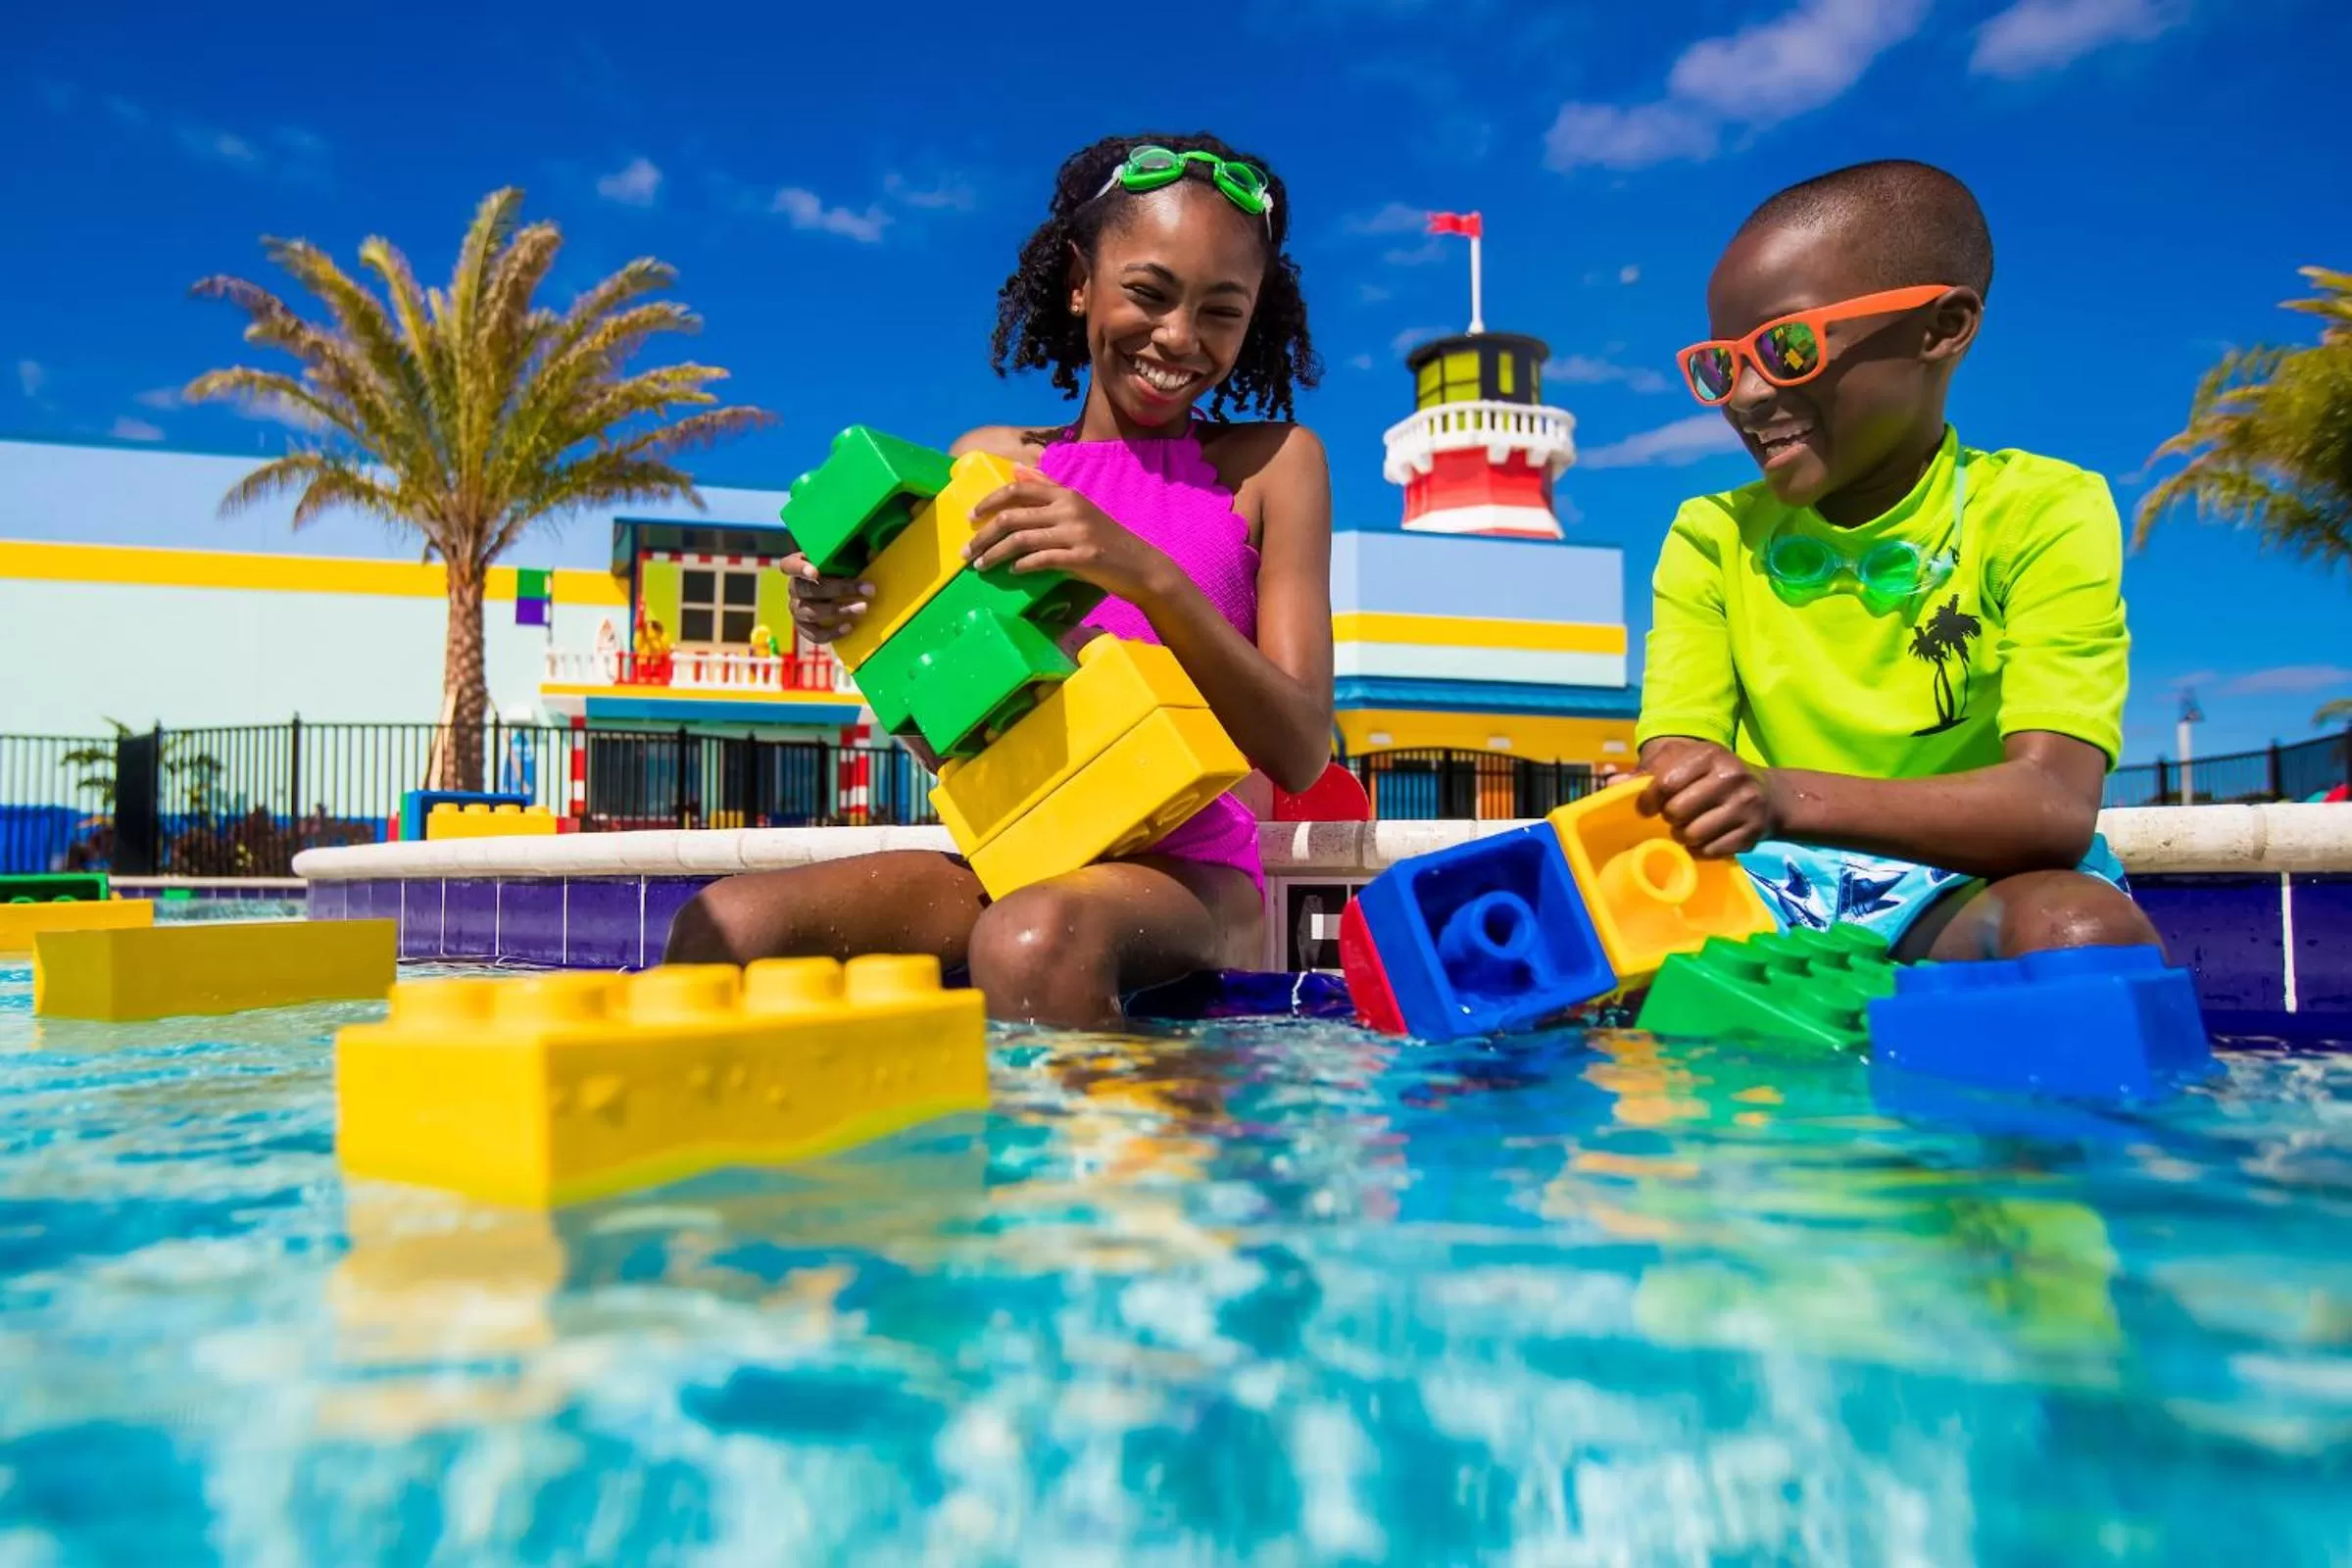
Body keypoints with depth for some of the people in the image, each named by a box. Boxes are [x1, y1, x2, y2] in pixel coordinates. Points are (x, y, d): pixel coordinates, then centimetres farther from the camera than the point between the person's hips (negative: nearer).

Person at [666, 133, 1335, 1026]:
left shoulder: (1271, 464, 3)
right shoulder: (989, 464, 11)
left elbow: (1301, 754, -6)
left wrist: (1144, 575, -19)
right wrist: (857, 627, -9)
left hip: (1189, 871, -3)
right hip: (1007, 847, 3)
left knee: (1033, 938, -37)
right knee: (726, 923, -20)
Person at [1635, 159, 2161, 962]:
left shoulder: (2043, 512, -5)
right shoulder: (1713, 537, 4)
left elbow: (2056, 805, -19)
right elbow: (1671, 770, -5)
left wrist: (1786, 797, -37)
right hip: (1763, 893, 2)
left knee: (2079, 926, -34)